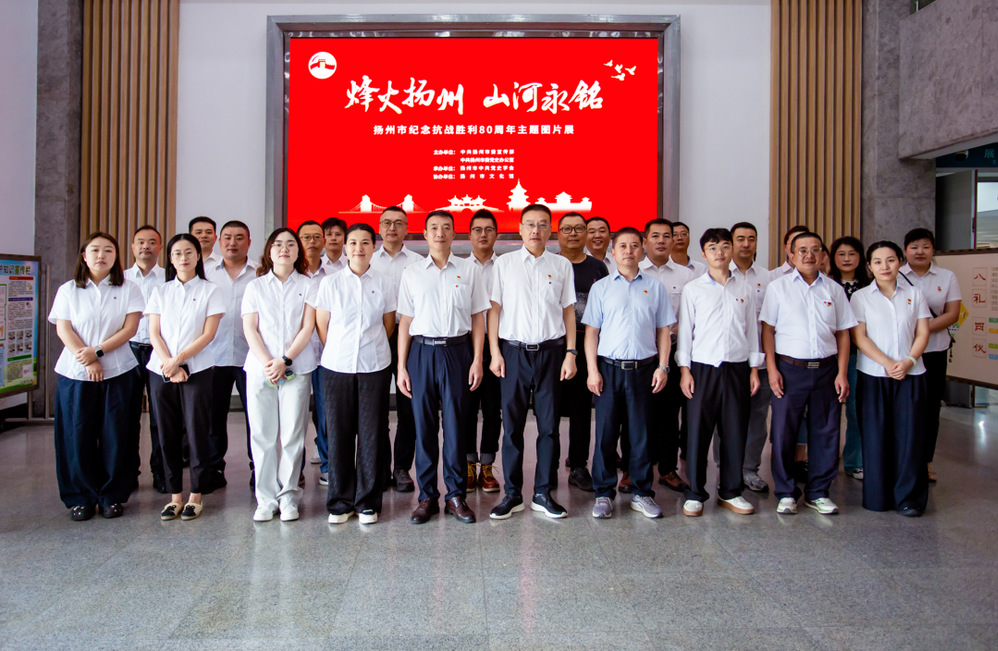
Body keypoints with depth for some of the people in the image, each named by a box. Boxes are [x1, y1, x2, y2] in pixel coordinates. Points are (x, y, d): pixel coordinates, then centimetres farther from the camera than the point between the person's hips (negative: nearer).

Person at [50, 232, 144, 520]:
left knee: (115, 435, 0)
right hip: (75, 372, 1)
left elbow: (130, 327, -4)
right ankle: (80, 497, 14)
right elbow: (63, 329, -1)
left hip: (118, 371, 0)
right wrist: (87, 362, -12)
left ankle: (112, 496, 11)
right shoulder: (68, 290, 8)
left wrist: (98, 350, -14)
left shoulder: (128, 289, 6)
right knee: (77, 436, 2)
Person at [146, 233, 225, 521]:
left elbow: (208, 334, -4)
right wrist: (167, 363, -10)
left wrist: (178, 360, -12)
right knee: (167, 434, 5)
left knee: (197, 432, -2)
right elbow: (154, 333, 5)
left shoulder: (210, 291, 4)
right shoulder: (160, 292, 12)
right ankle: (175, 495, 15)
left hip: (196, 370, -3)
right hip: (161, 370, 3)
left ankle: (196, 495, 9)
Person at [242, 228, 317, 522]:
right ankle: (265, 499, 11)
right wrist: (267, 363, -10)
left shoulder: (308, 286, 8)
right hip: (260, 368, 1)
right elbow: (249, 329, 3)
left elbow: (307, 327, -1)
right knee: (262, 434, 2)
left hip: (297, 368, -1)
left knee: (292, 434, -1)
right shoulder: (255, 286, 11)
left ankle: (288, 497, 10)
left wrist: (285, 360, -11)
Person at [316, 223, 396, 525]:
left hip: (375, 367, 0)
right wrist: (339, 353, 10)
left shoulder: (384, 283, 4)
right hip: (336, 367, 0)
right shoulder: (329, 283, 4)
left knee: (371, 435, 3)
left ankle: (368, 502, 16)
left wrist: (371, 350, 11)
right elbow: (322, 326, 8)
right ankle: (340, 502, 18)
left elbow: (388, 325, 11)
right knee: (338, 434, 4)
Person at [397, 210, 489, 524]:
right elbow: (405, 321, 7)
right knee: (424, 424, 4)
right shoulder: (412, 272, 8)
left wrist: (477, 359, -2)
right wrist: (401, 366, 2)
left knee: (455, 424, 2)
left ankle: (456, 495, 14)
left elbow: (477, 318, 6)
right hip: (422, 351, 1)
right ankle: (427, 496, 15)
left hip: (457, 350, -1)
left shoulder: (468, 270, 6)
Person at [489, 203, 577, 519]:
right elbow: (494, 308, 3)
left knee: (549, 425, 5)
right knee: (512, 425, 4)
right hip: (513, 351, -1)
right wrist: (495, 352, -3)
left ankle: (543, 493, 18)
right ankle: (512, 494, 15)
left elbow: (569, 311, 7)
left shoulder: (562, 265, 7)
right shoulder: (504, 263, 5)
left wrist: (570, 353, 1)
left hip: (550, 351, 1)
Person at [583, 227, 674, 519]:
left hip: (644, 368, 1)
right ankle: (604, 493, 14)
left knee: (641, 433, 6)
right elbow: (591, 331, 4)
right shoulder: (601, 287, 6)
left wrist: (662, 366, 1)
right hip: (609, 368, 0)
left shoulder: (655, 287, 8)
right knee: (606, 432, 3)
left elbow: (664, 330, 9)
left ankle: (642, 493, 18)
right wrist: (592, 370, -4)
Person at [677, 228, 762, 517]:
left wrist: (754, 368, 8)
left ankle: (730, 492, 20)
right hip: (703, 367, -2)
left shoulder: (744, 289, 9)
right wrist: (685, 369, -3)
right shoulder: (693, 289, 3)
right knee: (698, 431, 0)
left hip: (737, 368, 2)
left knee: (735, 432, 6)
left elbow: (752, 329, 12)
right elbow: (685, 330, 2)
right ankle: (695, 494, 11)